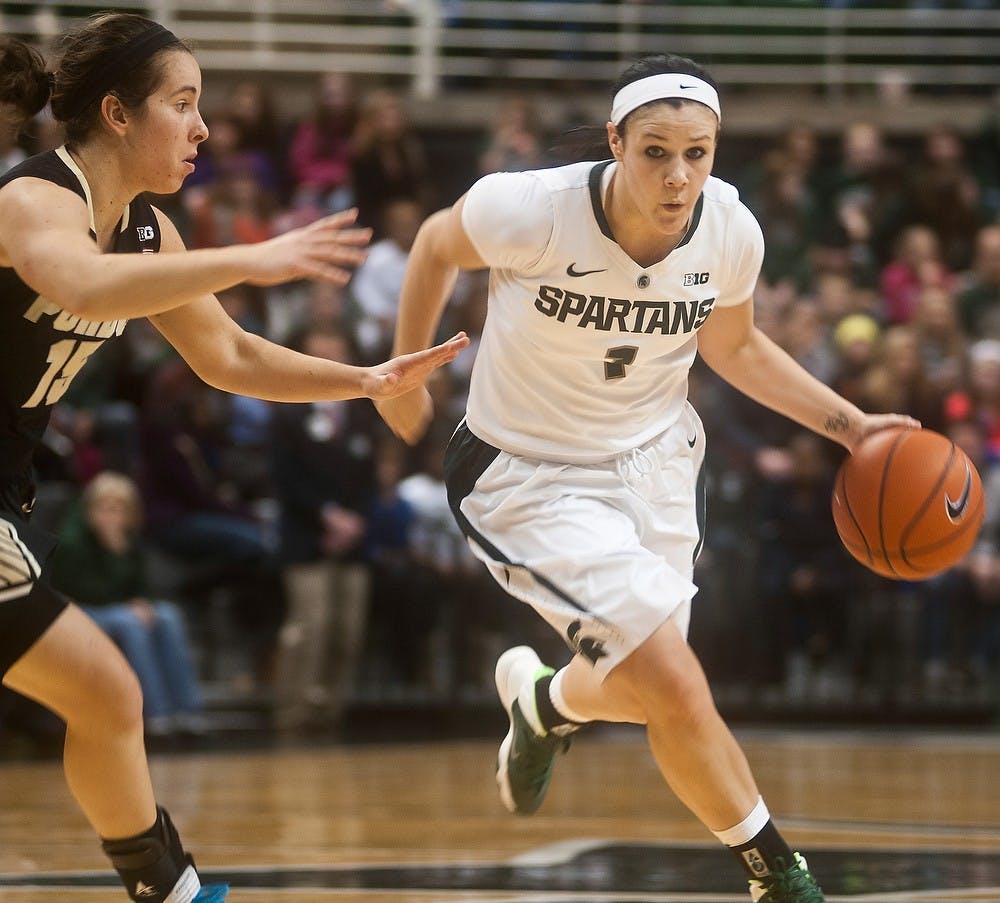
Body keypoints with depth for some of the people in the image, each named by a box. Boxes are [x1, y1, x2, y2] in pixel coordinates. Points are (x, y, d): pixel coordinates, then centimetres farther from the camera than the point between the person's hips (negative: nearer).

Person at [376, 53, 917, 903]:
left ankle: (544, 700, 54)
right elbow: (438, 245, -5)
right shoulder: (532, 210, -29)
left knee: (645, 692, 17)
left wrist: (849, 424, -2)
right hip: (531, 476, -5)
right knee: (677, 689, -16)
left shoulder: (731, 230, -15)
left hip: (652, 458, 5)